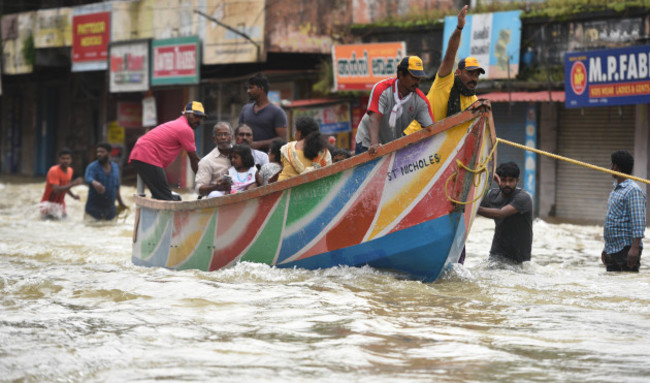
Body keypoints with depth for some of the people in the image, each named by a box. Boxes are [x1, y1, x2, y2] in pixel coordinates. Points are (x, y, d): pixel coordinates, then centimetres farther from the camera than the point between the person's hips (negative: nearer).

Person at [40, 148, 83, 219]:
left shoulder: (70, 170, 2)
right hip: (49, 202, -7)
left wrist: (73, 195, -2)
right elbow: (56, 190, -33)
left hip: (60, 203, 7)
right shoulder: (53, 171, -22)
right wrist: (73, 184, -36)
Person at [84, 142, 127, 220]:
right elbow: (88, 179, -29)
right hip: (94, 208, -4)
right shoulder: (92, 167, -7)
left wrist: (120, 202, 22)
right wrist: (95, 183, -52)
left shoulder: (115, 167, 10)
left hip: (110, 208, 4)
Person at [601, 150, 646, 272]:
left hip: (627, 249, -10)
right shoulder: (615, 190, 20)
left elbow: (639, 221, -18)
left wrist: (635, 248, -26)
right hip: (612, 250, 10)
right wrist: (606, 248, 24)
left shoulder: (633, 190, -11)